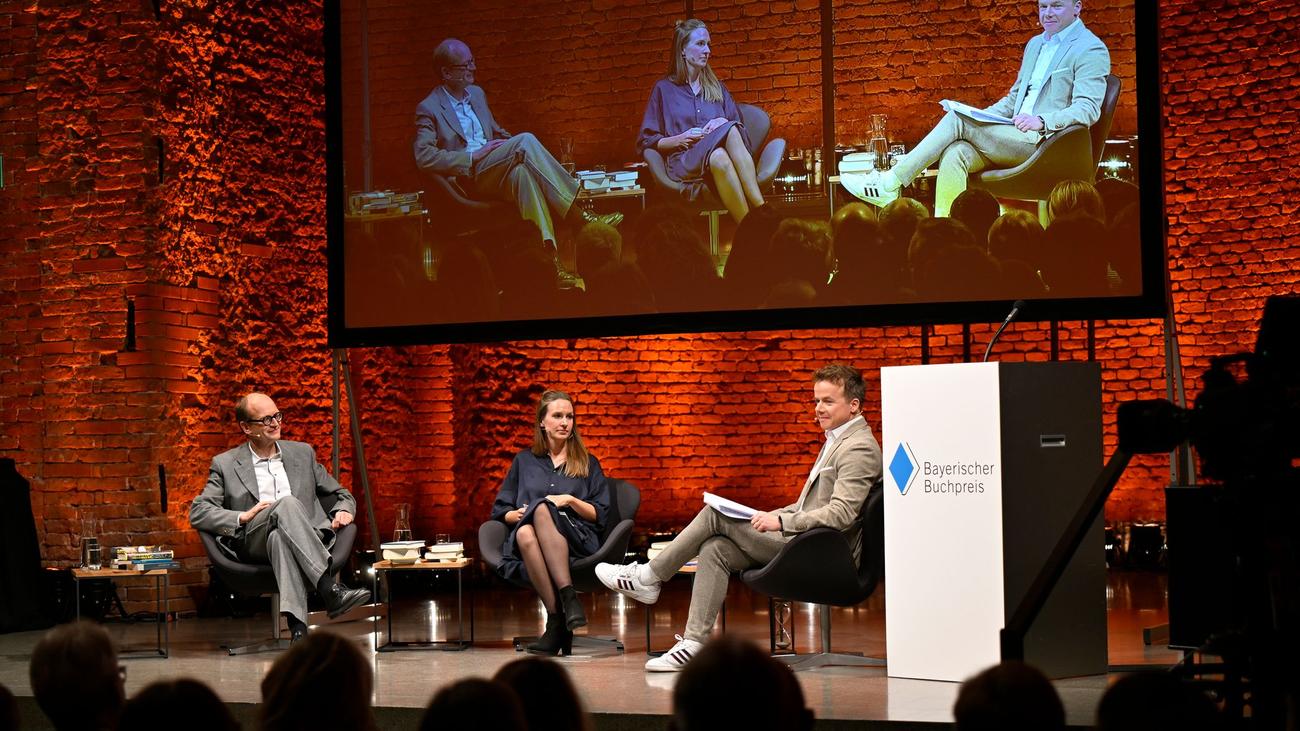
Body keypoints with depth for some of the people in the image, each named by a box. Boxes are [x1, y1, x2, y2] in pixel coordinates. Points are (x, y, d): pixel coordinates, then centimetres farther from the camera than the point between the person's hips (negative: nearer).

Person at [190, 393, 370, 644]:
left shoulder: (302, 453, 24)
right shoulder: (225, 464, 15)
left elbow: (341, 495, 28)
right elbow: (197, 513, 6)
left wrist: (343, 511, 3)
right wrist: (243, 517, -9)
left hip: (306, 540, 2)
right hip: (253, 543, -2)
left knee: (280, 539, -39)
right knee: (288, 503, -35)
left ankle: (297, 626, -59)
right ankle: (330, 590, -49)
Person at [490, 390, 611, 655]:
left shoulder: (588, 464, 22)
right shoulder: (524, 461, 25)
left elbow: (600, 516, 14)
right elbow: (499, 511, 20)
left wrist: (570, 501, -3)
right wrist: (520, 514, -2)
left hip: (578, 540, -1)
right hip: (528, 542, 1)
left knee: (542, 509, -37)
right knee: (525, 533, -39)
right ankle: (558, 619, -43)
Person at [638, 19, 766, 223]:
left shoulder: (716, 87, 27)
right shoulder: (664, 89, 16)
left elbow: (739, 126, 21)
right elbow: (646, 141, 12)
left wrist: (723, 122, -1)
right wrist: (681, 139, -5)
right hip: (684, 162, -3)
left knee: (730, 130, -35)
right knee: (719, 157, -39)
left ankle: (761, 212, -49)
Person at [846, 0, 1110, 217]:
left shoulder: (1092, 50, -4)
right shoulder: (1035, 44, 23)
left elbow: (1088, 109, -15)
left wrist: (1041, 121, -30)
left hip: (1044, 143, -8)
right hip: (1017, 138, 8)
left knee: (958, 119, -19)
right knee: (954, 154, -22)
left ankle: (891, 183, -16)